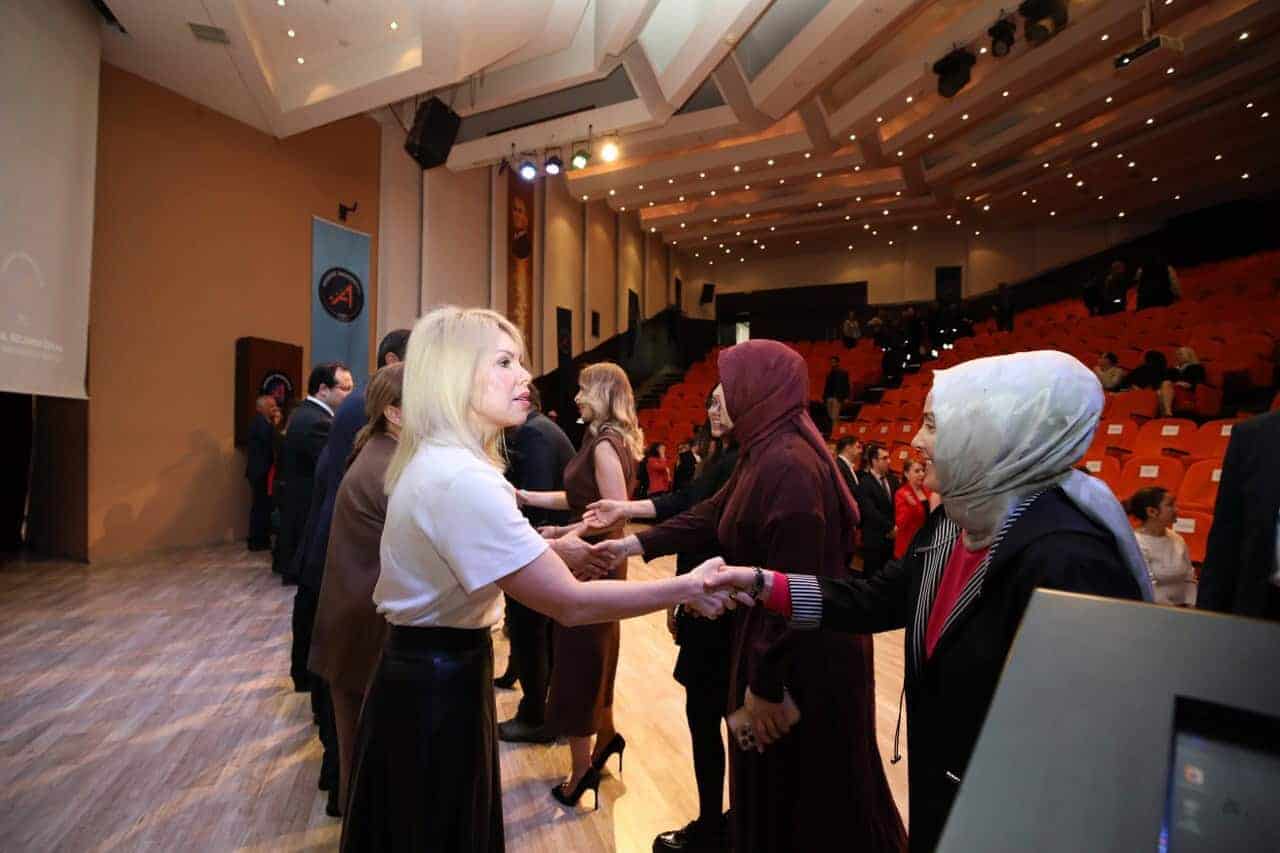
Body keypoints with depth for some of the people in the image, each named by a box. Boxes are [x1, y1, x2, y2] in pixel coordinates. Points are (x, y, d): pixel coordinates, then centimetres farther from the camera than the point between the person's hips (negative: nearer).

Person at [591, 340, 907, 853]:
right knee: (775, 783, 27)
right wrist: (636, 544, 11)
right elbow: (713, 515, 12)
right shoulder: (765, 452, 4)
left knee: (802, 795, 14)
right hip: (779, 641, 9)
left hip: (805, 659, -9)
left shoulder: (788, 465, -27)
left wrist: (766, 682, -19)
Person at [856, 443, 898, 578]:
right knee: (872, 576, 3)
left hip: (892, 538, 6)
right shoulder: (864, 483, -13)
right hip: (874, 539, -6)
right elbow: (870, 512, -18)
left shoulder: (893, 480, 9)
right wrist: (890, 528, -12)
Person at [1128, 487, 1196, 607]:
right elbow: (1149, 591, -16)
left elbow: (1189, 579, 10)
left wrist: (1191, 606, -3)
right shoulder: (1135, 544, -13)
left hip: (1182, 608, 6)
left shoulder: (1177, 539, 8)